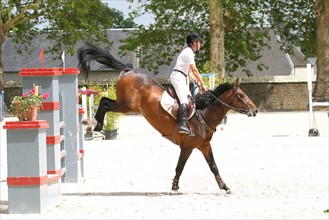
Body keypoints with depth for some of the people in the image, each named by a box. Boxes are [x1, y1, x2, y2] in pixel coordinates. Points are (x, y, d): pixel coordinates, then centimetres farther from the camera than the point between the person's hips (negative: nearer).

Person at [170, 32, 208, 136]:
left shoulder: (189, 53, 21)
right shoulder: (188, 52, -11)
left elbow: (189, 72, 21)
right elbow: (194, 70, -13)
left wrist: (196, 81, 8)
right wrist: (202, 84, -8)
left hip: (183, 78, 11)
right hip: (178, 77, -11)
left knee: (189, 99, 9)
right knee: (184, 99, -23)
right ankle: (182, 124, -37)